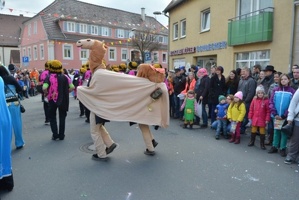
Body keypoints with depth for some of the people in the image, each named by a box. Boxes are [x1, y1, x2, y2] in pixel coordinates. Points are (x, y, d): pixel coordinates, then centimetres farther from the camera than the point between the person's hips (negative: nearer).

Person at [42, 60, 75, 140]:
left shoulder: (49, 77, -9)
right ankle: (61, 135, 16)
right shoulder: (65, 77, 0)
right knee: (62, 117, 12)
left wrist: (47, 94, -4)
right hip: (63, 100, 2)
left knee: (52, 117, 14)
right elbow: (72, 87, -4)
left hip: (53, 100, -2)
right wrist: (65, 93, 8)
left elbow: (44, 88, -23)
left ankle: (55, 135, 10)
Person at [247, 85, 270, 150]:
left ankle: (262, 144, 20)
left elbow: (268, 111, -8)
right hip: (254, 119, 3)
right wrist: (250, 118, 4)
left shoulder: (266, 100, -11)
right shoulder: (254, 99, -1)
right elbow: (251, 109, 4)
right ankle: (252, 142, 31)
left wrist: (267, 119, -9)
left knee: (262, 132, 8)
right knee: (253, 131, 17)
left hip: (262, 120, -3)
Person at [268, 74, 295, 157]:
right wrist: (275, 114, -8)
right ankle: (274, 147, 24)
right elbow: (271, 102, 0)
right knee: (276, 131, 12)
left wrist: (284, 115, -12)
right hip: (276, 116, 2)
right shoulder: (276, 90, 2)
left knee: (284, 132, 7)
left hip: (285, 117, -2)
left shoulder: (292, 91, -5)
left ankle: (283, 148, 19)